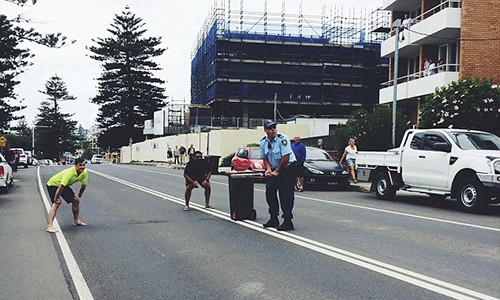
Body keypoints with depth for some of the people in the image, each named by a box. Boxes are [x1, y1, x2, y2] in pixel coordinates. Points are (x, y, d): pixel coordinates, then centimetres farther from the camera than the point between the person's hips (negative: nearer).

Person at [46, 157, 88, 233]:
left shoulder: (84, 173, -17)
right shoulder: (69, 173, -39)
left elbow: (83, 185, -2)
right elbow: (61, 186, -38)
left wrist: (79, 196, 4)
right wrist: (56, 198, -33)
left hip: (65, 185, 8)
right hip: (53, 184, -8)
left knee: (76, 200, 9)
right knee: (57, 203, -26)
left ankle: (76, 220, 29)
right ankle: (49, 226, -32)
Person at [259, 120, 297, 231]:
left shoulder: (282, 139, -21)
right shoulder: (263, 142, 0)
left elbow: (286, 158, -22)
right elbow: (265, 158, 9)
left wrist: (277, 171, -15)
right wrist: (268, 169, -9)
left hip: (288, 168, -7)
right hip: (274, 169, 7)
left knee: (285, 195, -11)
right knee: (270, 192, 7)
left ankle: (287, 222, -7)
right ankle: (273, 219, 19)